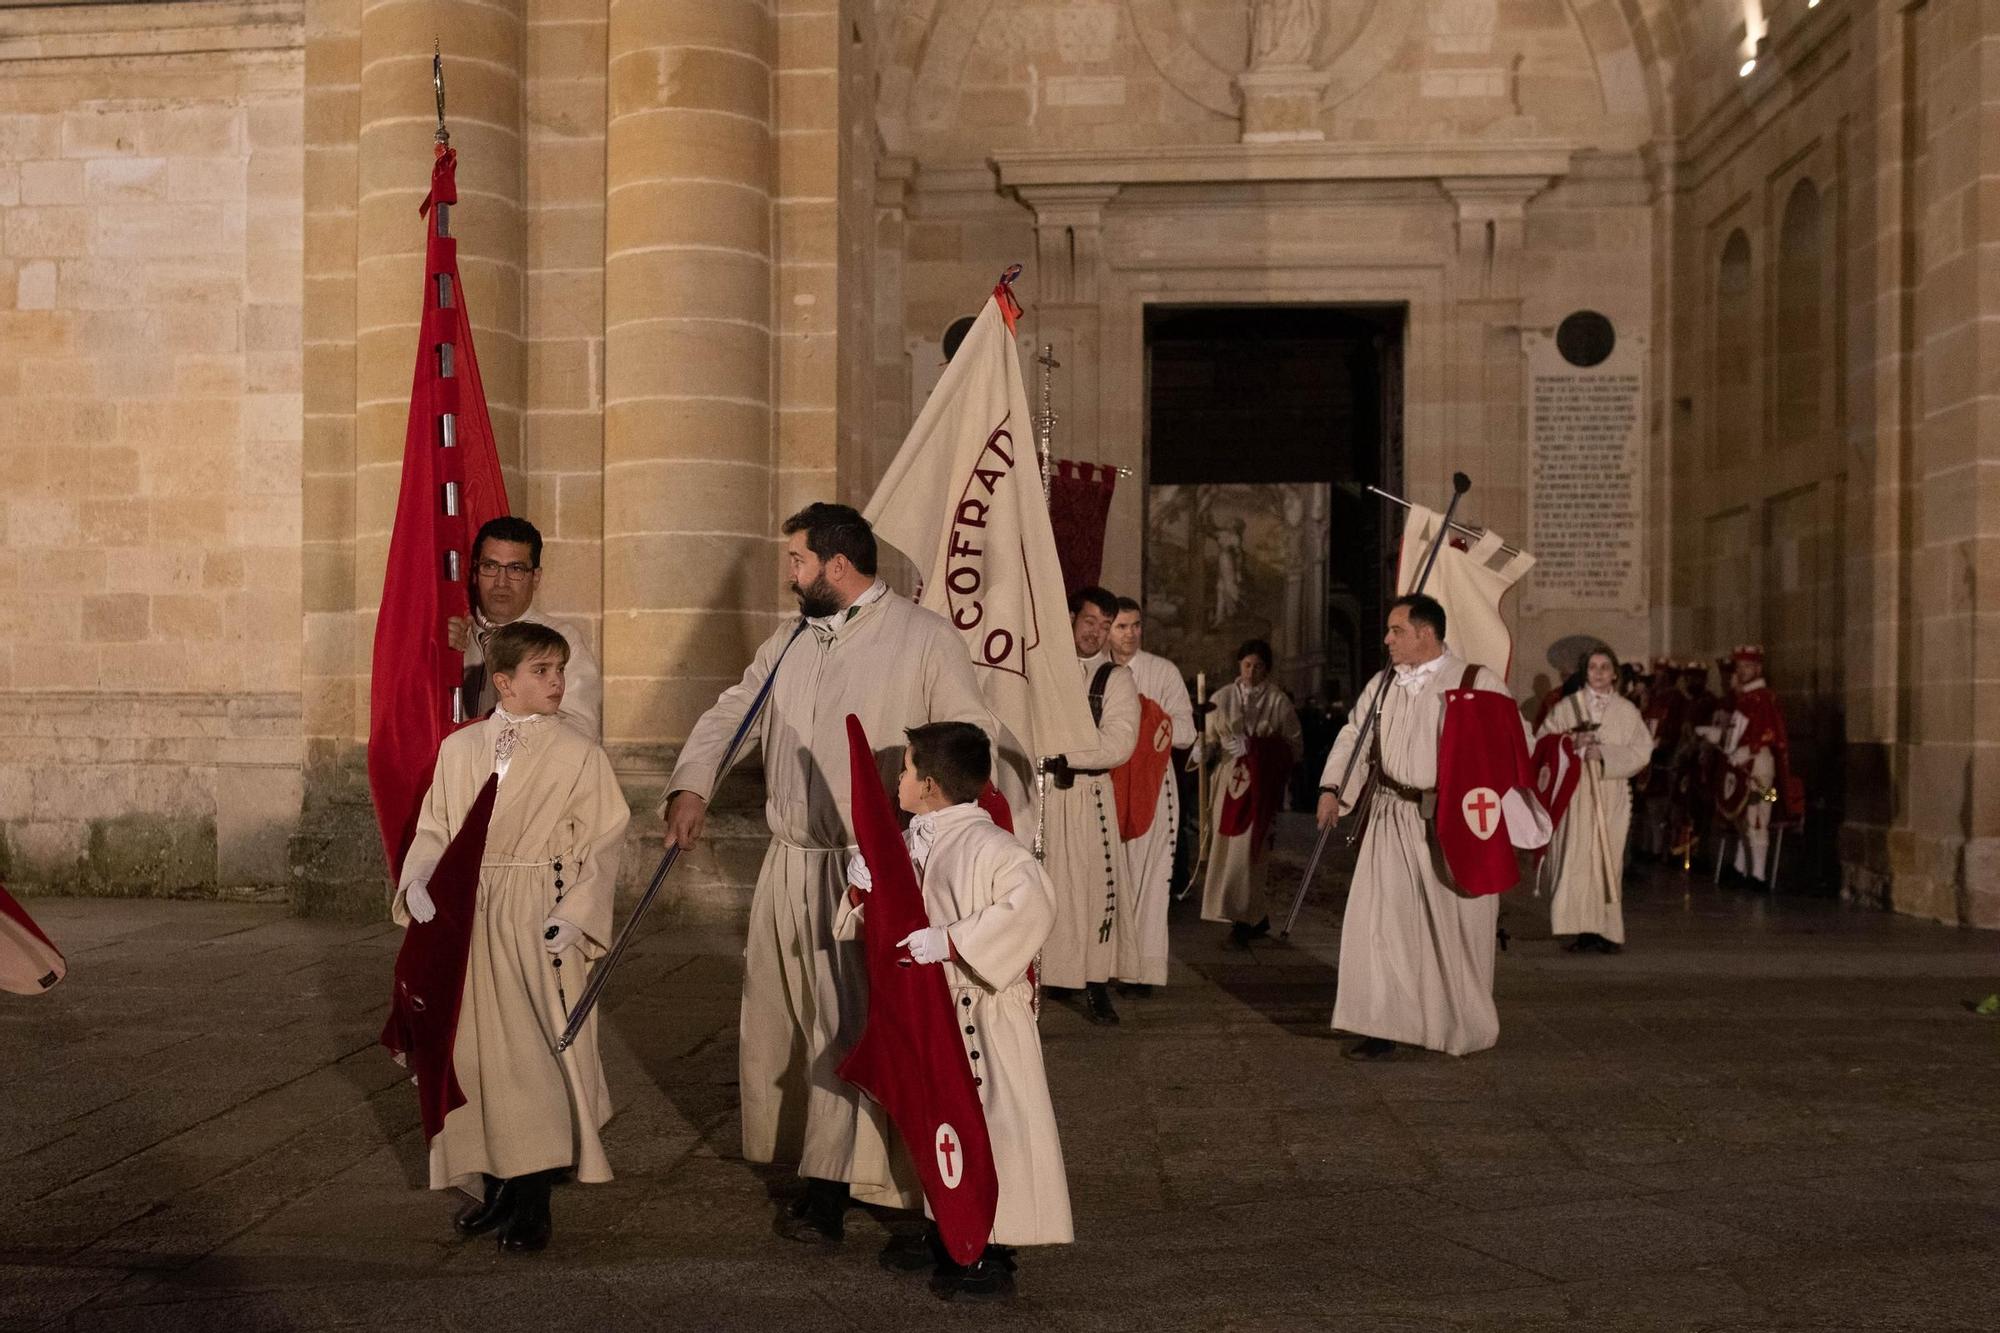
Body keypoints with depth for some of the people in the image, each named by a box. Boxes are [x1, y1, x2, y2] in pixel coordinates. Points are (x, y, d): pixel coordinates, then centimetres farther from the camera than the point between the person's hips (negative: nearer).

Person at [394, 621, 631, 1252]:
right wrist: (417, 882, -6)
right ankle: (494, 1185, 25)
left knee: (539, 1053, -4)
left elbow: (601, 846, -4)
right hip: (468, 921, 4)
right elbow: (433, 829, 13)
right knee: (474, 1051, 9)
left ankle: (533, 1201, 9)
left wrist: (575, 917, -14)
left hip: (539, 928, -3)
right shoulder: (458, 748, 7)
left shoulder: (579, 754, -4)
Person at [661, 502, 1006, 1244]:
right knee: (779, 1020, 14)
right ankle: (799, 1159, 30)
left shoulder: (924, 639, -6)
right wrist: (692, 788, -5)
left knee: (848, 1029, -6)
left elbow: (975, 744, -8)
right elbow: (730, 713, 12)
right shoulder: (790, 641, 13)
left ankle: (829, 1195, 0)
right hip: (789, 864, 7)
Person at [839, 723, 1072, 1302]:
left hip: (981, 1013, -9)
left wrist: (950, 941, -35)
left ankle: (992, 1253, 13)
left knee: (987, 1121, 0)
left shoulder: (988, 846, -22)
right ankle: (948, 1235, 35)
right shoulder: (910, 845, 5)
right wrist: (863, 889, -8)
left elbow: (1032, 903, -37)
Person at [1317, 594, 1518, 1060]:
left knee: (1454, 926, 7)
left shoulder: (1478, 684, -6)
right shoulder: (1382, 684, 8)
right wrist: (1332, 786, -3)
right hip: (1393, 821, 3)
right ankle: (1382, 1027, 1)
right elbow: (1354, 734, 11)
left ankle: (1464, 1026, 27)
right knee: (1379, 918, -5)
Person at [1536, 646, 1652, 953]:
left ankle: (1608, 931, 4)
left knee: (1608, 859, -1)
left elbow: (1641, 751, 2)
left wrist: (1604, 752, -12)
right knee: (1578, 858, -7)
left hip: (1612, 793, 1)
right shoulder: (1567, 707, 7)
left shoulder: (1627, 711, 9)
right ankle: (1583, 930, -5)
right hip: (1576, 792, 0)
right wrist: (1570, 743, -14)